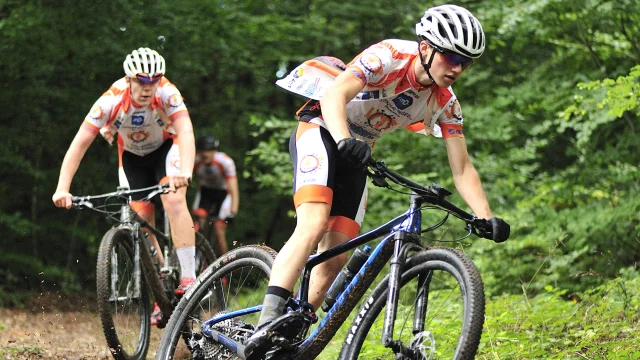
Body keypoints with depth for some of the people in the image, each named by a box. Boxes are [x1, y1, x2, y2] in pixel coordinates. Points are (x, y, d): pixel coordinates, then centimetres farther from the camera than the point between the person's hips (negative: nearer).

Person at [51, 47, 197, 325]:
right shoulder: (111, 101, -31)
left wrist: (185, 172, -64)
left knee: (174, 201, -27)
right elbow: (79, 143, -33)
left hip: (166, 147, -2)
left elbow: (185, 131, -46)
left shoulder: (168, 94, -33)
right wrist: (62, 189, -43)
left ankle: (188, 279, -26)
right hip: (132, 156, 2)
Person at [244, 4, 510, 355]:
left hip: (356, 155, 7)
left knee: (335, 258, -3)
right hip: (321, 130, -7)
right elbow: (335, 94, -35)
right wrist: (344, 141, -53)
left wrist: (487, 219, -15)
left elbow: (462, 169, -2)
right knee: (313, 225, -29)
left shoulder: (445, 104, -3)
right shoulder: (389, 56, -22)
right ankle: (267, 324, -37)